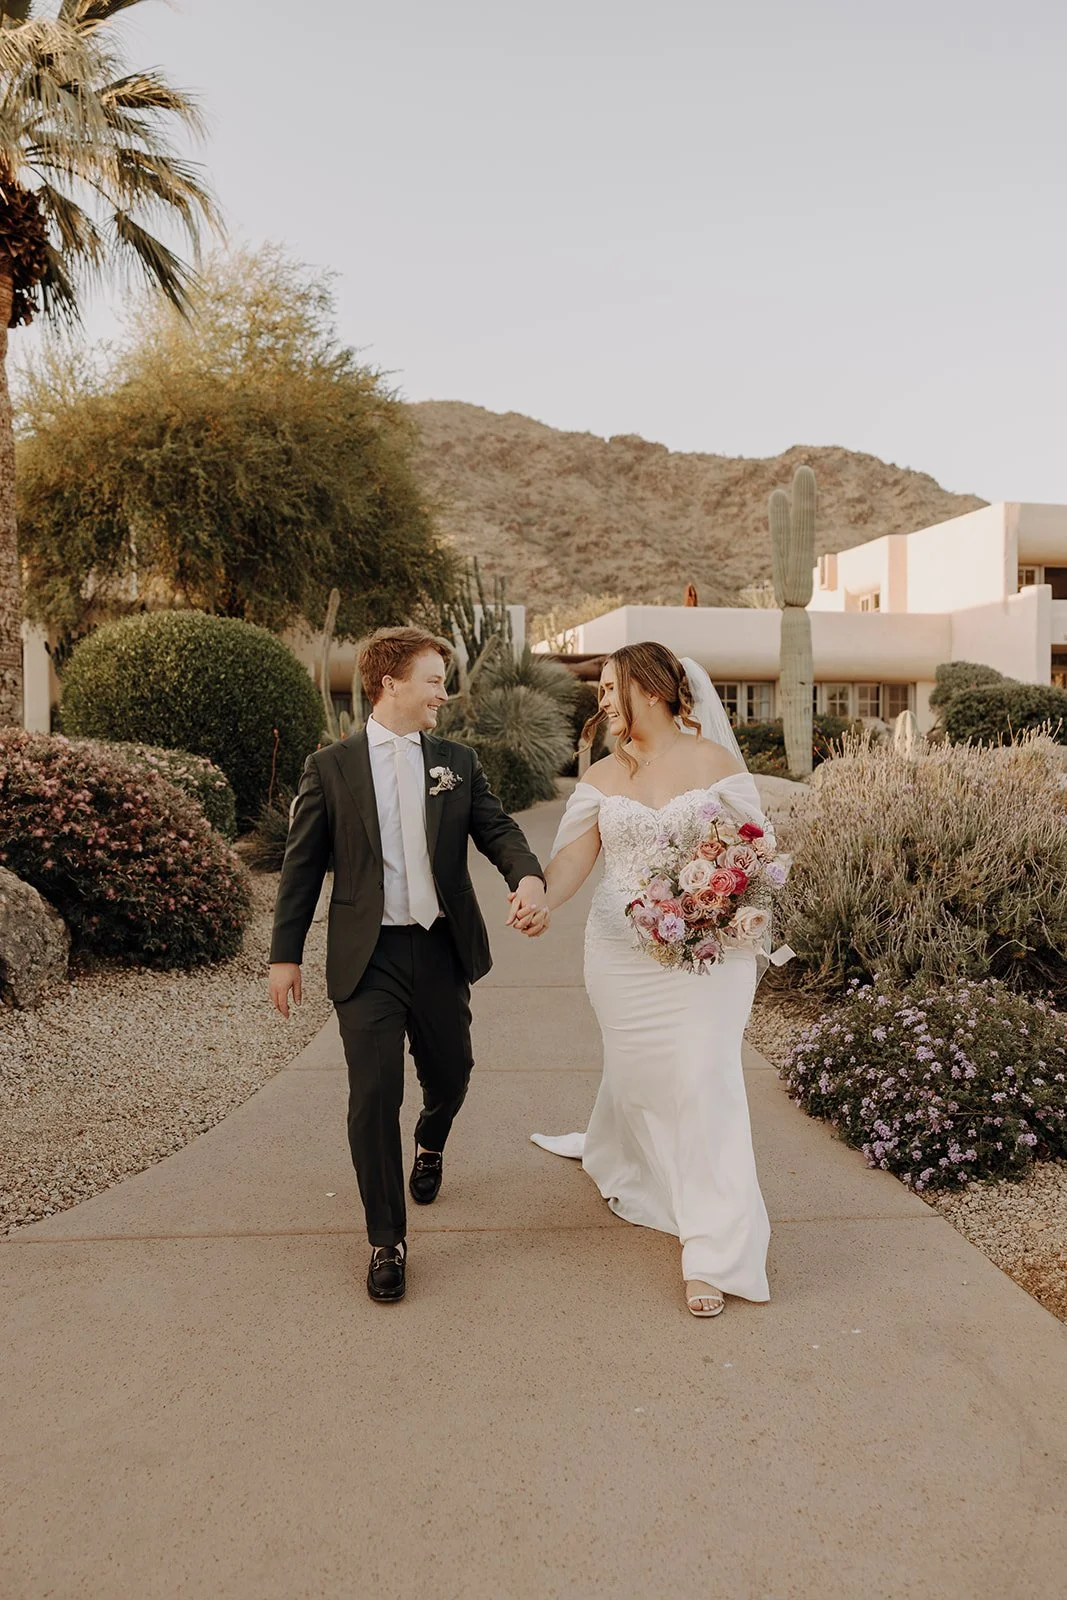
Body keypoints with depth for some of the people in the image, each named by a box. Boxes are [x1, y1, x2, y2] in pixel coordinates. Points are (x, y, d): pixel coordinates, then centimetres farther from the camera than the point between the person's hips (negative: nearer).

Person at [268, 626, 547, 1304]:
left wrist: (529, 876, -24)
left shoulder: (459, 762, 6)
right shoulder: (331, 766, -1)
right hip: (368, 956, -3)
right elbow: (303, 865, 2)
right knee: (374, 1096, -4)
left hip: (442, 949, 3)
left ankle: (430, 1147, 54)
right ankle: (387, 1242, 13)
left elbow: (499, 829, -2)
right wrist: (286, 954, 1)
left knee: (451, 1074, 17)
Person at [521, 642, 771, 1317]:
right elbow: (573, 855, -3)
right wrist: (545, 899, -23)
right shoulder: (601, 778, 7)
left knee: (704, 1080, -8)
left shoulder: (717, 762, -1)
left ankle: (714, 1255, 1)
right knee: (634, 1070, 14)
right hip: (622, 950, 3)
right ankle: (618, 1159, 48)